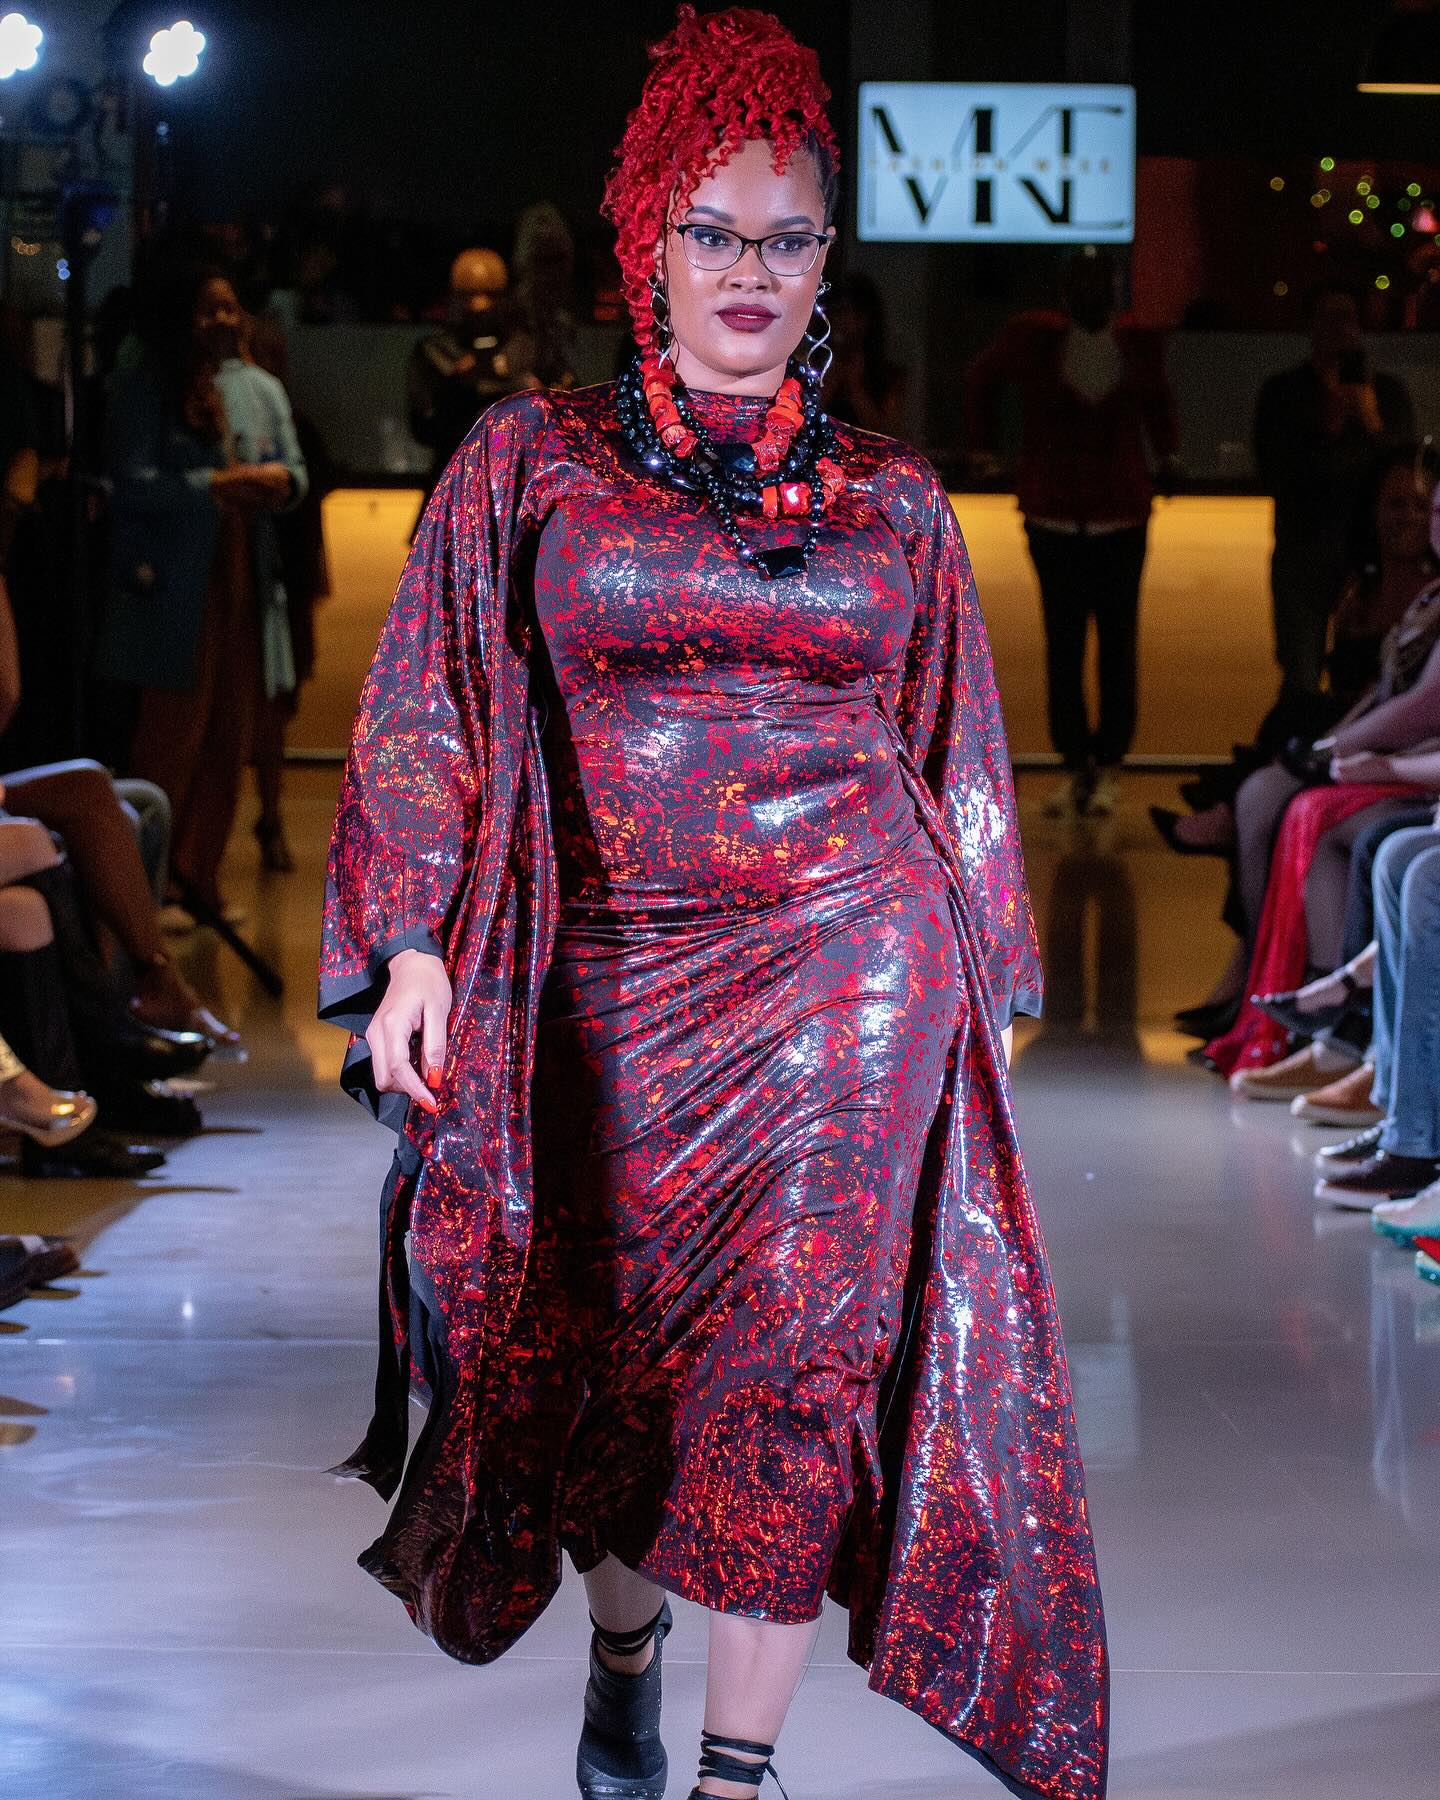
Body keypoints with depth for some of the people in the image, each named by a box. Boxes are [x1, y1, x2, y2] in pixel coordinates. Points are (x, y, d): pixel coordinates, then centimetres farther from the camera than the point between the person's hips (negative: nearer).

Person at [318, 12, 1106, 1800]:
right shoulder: (527, 463, 4)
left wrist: (981, 985, 12)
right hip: (614, 975, 0)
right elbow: (431, 719, 1)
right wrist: (416, 948, -9)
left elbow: (955, 760, 14)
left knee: (797, 1345, -9)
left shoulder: (891, 499, 8)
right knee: (615, 1346, 11)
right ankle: (623, 1654, 37)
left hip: (855, 965, 0)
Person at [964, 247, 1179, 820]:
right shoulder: (1031, 338, -3)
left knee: (1117, 644, 1)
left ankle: (1108, 766, 7)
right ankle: (1074, 766, 7)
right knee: (1063, 645, 1)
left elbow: (1158, 398, 22)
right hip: (1053, 518, -1)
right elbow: (981, 379, 15)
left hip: (1122, 516, 1)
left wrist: (1166, 455, 22)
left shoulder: (1139, 343, 2)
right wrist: (981, 447, 17)